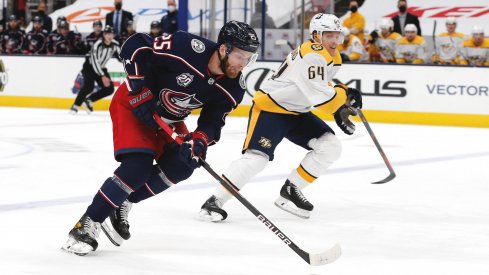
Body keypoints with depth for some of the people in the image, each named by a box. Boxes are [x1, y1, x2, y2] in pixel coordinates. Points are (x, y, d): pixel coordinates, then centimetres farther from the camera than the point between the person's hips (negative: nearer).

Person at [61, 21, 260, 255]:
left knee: (181, 166, -9)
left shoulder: (233, 87, -14)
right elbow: (134, 46, -27)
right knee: (138, 167, -21)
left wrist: (198, 141, -31)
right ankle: (86, 225, -12)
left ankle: (122, 204, 7)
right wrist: (141, 93, -27)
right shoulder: (188, 48, -33)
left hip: (168, 118, 7)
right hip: (133, 104, -7)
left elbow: (212, 123, -9)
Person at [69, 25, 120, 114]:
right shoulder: (97, 45, -27)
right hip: (89, 66, -6)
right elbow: (95, 62, -29)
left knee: (109, 89, -4)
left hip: (101, 68, 6)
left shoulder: (115, 44, -10)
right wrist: (103, 76, -33)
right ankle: (75, 106, -19)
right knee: (89, 86, -28)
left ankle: (88, 100, 10)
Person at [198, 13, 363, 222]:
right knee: (256, 156, -23)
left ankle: (290, 191, 5)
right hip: (270, 108, -9)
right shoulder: (311, 55, -24)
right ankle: (214, 202, -15)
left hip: (296, 111, 9)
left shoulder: (333, 58, 7)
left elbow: (323, 87, 21)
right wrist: (345, 95, -16)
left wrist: (340, 109, 7)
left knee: (330, 147, -3)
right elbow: (319, 97, -30)